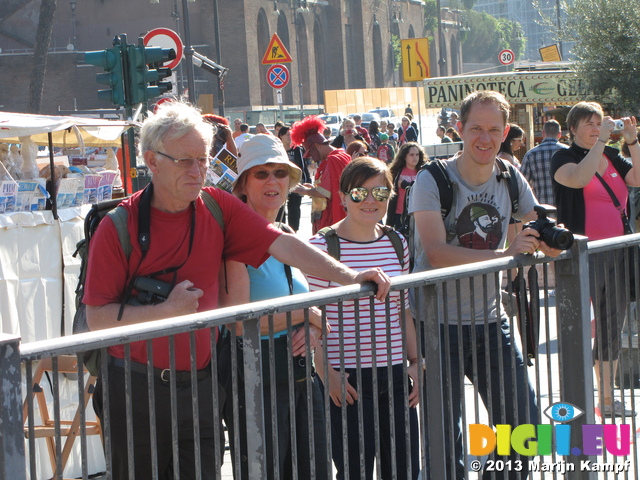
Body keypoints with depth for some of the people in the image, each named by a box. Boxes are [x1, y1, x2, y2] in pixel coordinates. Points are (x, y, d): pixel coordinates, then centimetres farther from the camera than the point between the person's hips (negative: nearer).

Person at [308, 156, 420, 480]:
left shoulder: (397, 244, 9)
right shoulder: (322, 246, -9)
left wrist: (415, 362, 11)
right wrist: (326, 372, -14)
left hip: (395, 375, 6)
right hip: (348, 380, -6)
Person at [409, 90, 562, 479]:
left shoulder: (510, 180, 3)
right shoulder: (432, 180, -13)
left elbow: (545, 244, 7)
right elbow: (436, 252, -25)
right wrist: (505, 254, -34)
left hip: (491, 320, 5)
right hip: (439, 323, -5)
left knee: (524, 424, 7)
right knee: (446, 438, -2)